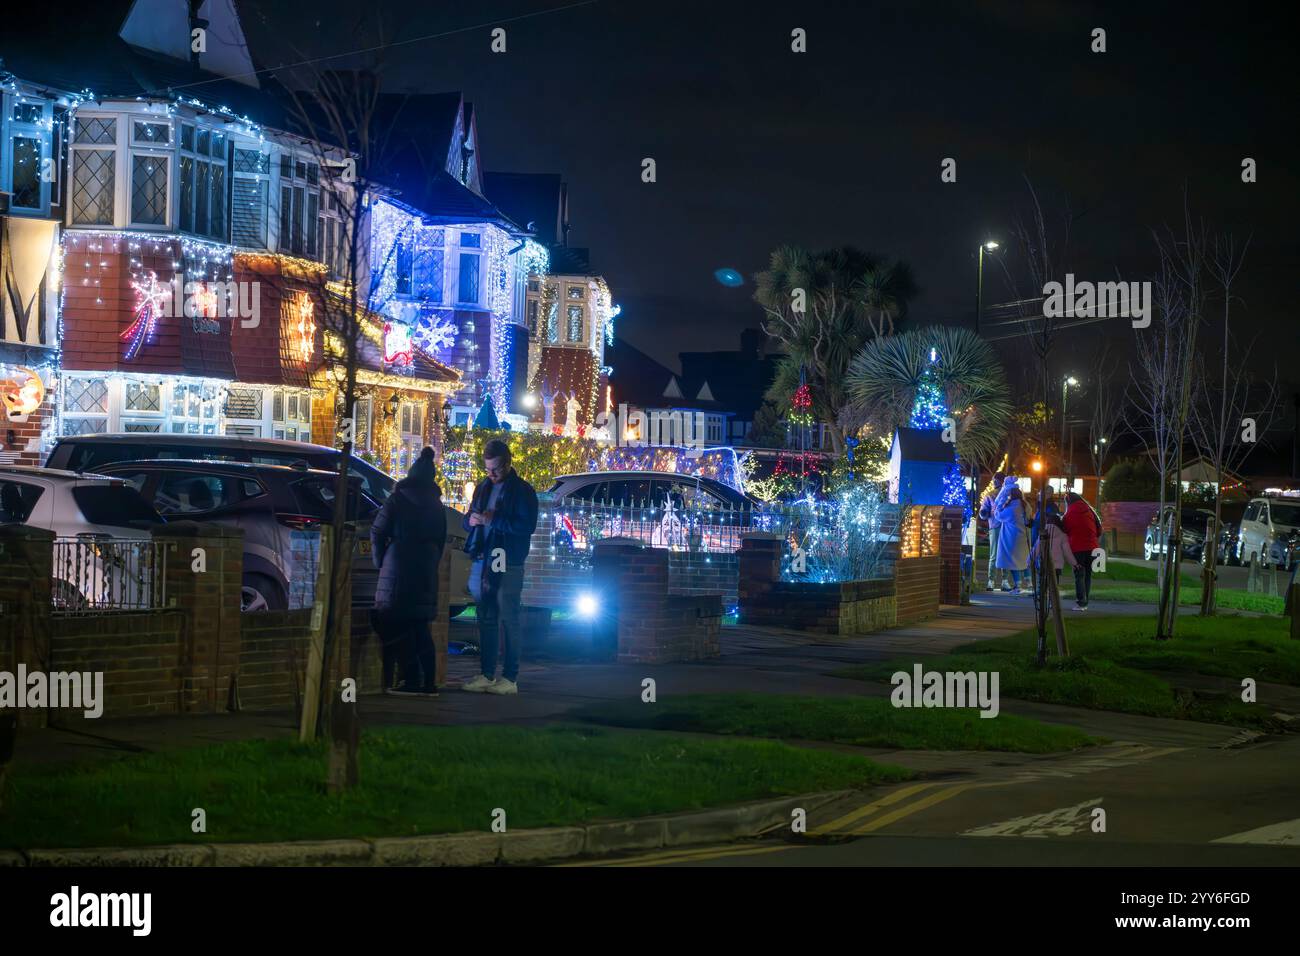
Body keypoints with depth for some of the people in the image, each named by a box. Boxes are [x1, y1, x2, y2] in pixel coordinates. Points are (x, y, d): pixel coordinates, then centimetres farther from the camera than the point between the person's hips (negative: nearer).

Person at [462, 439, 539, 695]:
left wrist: (493, 520, -19)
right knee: (486, 619, 8)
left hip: (508, 565, -6)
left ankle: (510, 678, -3)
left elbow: (527, 525, -15)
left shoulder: (522, 490, -4)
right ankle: (487, 675, 12)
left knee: (509, 620, -5)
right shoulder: (482, 488, 17)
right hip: (482, 561, 6)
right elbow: (468, 520, 23)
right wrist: (471, 520, -1)